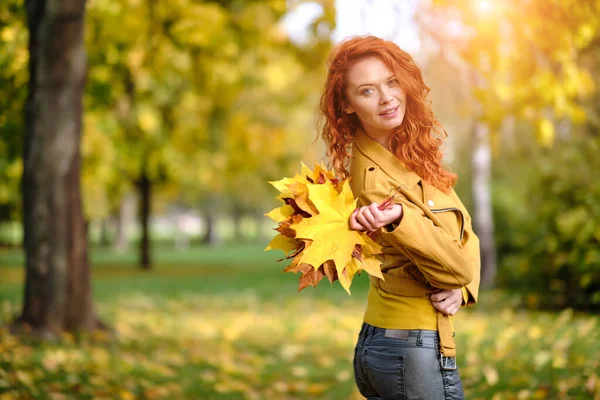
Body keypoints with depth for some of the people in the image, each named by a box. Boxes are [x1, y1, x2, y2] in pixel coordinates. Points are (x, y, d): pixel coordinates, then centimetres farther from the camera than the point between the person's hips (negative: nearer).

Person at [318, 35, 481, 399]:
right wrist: (399, 218, -36)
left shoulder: (411, 154, 5)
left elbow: (465, 235, 5)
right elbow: (453, 266, -20)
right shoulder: (374, 178, -20)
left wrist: (460, 288, -14)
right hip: (413, 349, -8)